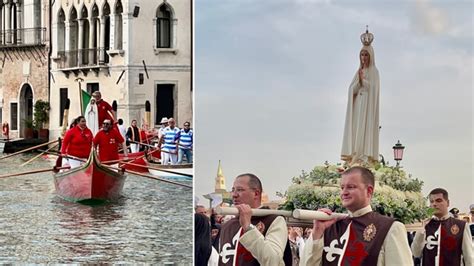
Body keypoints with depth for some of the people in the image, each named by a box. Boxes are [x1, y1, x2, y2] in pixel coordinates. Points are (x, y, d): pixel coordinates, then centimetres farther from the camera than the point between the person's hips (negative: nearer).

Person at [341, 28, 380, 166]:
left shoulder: (373, 71, 2)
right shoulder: (359, 72, 17)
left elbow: (374, 88, -10)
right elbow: (351, 89, 7)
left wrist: (363, 80, -16)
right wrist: (359, 81, -10)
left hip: (368, 105, -5)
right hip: (357, 105, 5)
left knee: (365, 129, -11)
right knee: (356, 130, 0)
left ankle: (366, 157, -15)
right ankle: (355, 157, -2)